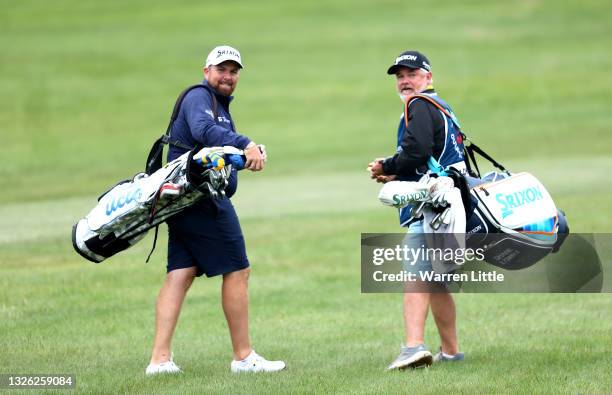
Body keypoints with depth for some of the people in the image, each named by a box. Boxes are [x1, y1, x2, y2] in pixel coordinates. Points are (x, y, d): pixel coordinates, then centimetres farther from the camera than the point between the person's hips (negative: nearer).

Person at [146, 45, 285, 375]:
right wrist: (245, 144, -43)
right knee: (237, 272, -2)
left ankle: (160, 358, -5)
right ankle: (243, 357, 3)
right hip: (205, 202, -10)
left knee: (180, 274, 2)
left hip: (184, 201, 10)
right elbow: (203, 129, -30)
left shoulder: (219, 104, 26)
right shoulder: (199, 97, -8)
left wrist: (248, 153, 1)